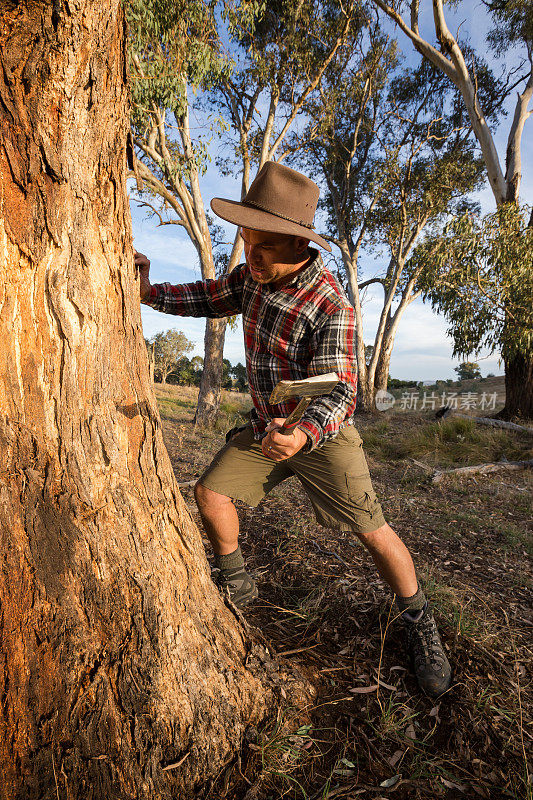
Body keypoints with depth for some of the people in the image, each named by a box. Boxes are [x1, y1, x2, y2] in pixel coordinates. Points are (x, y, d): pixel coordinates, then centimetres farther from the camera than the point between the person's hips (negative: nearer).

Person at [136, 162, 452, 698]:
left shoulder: (331, 308, -27)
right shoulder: (254, 276, -6)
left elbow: (338, 391, -33)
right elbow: (212, 297, 12)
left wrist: (304, 433, -53)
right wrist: (151, 293, 0)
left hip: (323, 432, -6)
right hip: (266, 425, 6)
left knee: (371, 529, -8)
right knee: (210, 492, -1)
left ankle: (418, 623, 18)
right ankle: (235, 584, 23)